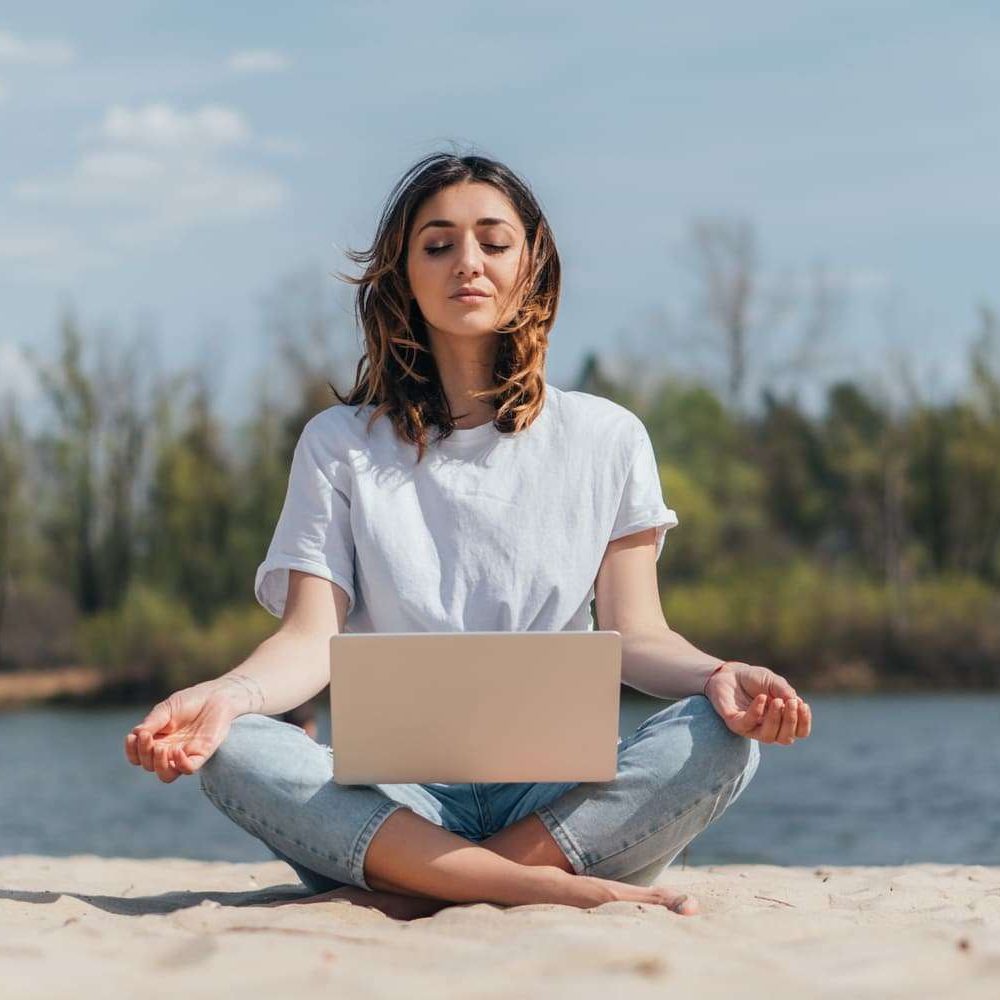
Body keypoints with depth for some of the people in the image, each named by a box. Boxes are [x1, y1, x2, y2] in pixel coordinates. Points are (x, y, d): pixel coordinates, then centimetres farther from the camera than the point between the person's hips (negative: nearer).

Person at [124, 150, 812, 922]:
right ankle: (557, 890, -36)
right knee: (233, 751, -30)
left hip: (556, 798, 1)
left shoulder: (606, 438, 12)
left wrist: (718, 675, -19)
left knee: (721, 737, -29)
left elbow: (635, 633, 5)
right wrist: (229, 693, -24)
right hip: (396, 803, 0)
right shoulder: (340, 445, 10)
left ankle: (411, 896, -32)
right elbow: (312, 640, -1)